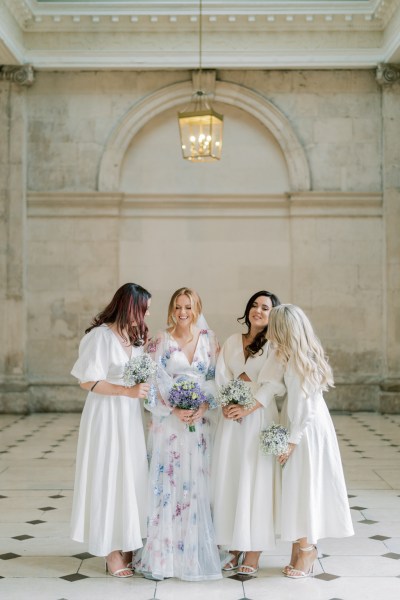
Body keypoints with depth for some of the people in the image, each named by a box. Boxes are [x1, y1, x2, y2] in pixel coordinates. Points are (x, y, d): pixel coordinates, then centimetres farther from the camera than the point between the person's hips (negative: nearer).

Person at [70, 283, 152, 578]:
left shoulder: (136, 337, 10)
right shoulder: (100, 335, -13)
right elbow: (88, 381, -15)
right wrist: (128, 391, -20)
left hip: (131, 416, 7)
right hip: (107, 416, -7)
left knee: (132, 477, 8)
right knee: (110, 478, 0)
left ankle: (127, 548, 18)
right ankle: (112, 553, 10)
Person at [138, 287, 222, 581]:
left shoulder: (209, 339, 8)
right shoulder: (160, 341, 2)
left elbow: (217, 378, 5)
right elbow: (153, 382, -4)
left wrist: (204, 407, -10)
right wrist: (175, 410, -15)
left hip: (201, 422, 2)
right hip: (169, 422, -2)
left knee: (199, 485, 4)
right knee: (168, 484, -2)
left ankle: (198, 552, 14)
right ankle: (163, 555, 5)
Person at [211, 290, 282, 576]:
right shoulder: (232, 341, 14)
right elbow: (221, 376, 6)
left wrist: (247, 408, -18)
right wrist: (227, 405, -10)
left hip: (260, 417, -4)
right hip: (232, 419, 5)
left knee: (255, 482, -3)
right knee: (228, 480, 4)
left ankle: (253, 554, 4)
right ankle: (235, 549, 13)